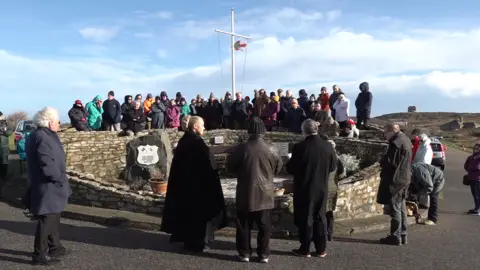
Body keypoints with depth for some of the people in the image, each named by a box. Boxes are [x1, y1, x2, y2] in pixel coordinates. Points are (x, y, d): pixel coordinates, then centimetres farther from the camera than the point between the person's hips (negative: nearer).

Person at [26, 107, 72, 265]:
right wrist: (61, 179, -15)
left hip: (48, 187, 11)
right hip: (47, 188, -11)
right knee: (46, 221, 0)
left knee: (53, 219, 20)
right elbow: (47, 165, -28)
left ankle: (54, 247, 32)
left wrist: (60, 178, 14)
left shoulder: (40, 135, 12)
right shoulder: (43, 138, -22)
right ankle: (40, 255, 11)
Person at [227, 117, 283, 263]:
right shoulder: (271, 149, -9)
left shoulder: (241, 148, -12)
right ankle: (263, 254, 17)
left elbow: (230, 166, -1)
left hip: (245, 193, 0)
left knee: (244, 225, 11)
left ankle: (244, 253, 18)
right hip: (264, 193, 1)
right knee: (264, 225, 11)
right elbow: (278, 167, 5)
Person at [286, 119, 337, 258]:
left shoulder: (300, 147, -18)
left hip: (304, 189, -4)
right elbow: (333, 167, 7)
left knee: (305, 219, 8)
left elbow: (290, 169, -11)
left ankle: (305, 249, 15)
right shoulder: (328, 146, -5)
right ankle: (321, 249, 21)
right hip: (322, 188, 4)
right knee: (320, 218, 14)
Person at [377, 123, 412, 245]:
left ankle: (395, 237, 4)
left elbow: (390, 162, -21)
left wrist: (381, 162, -1)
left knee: (395, 209, -2)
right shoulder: (405, 140, 12)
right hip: (404, 179, 10)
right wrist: (384, 162, 9)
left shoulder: (396, 142, -19)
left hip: (395, 180, -10)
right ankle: (402, 235, 23)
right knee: (401, 208, 15)